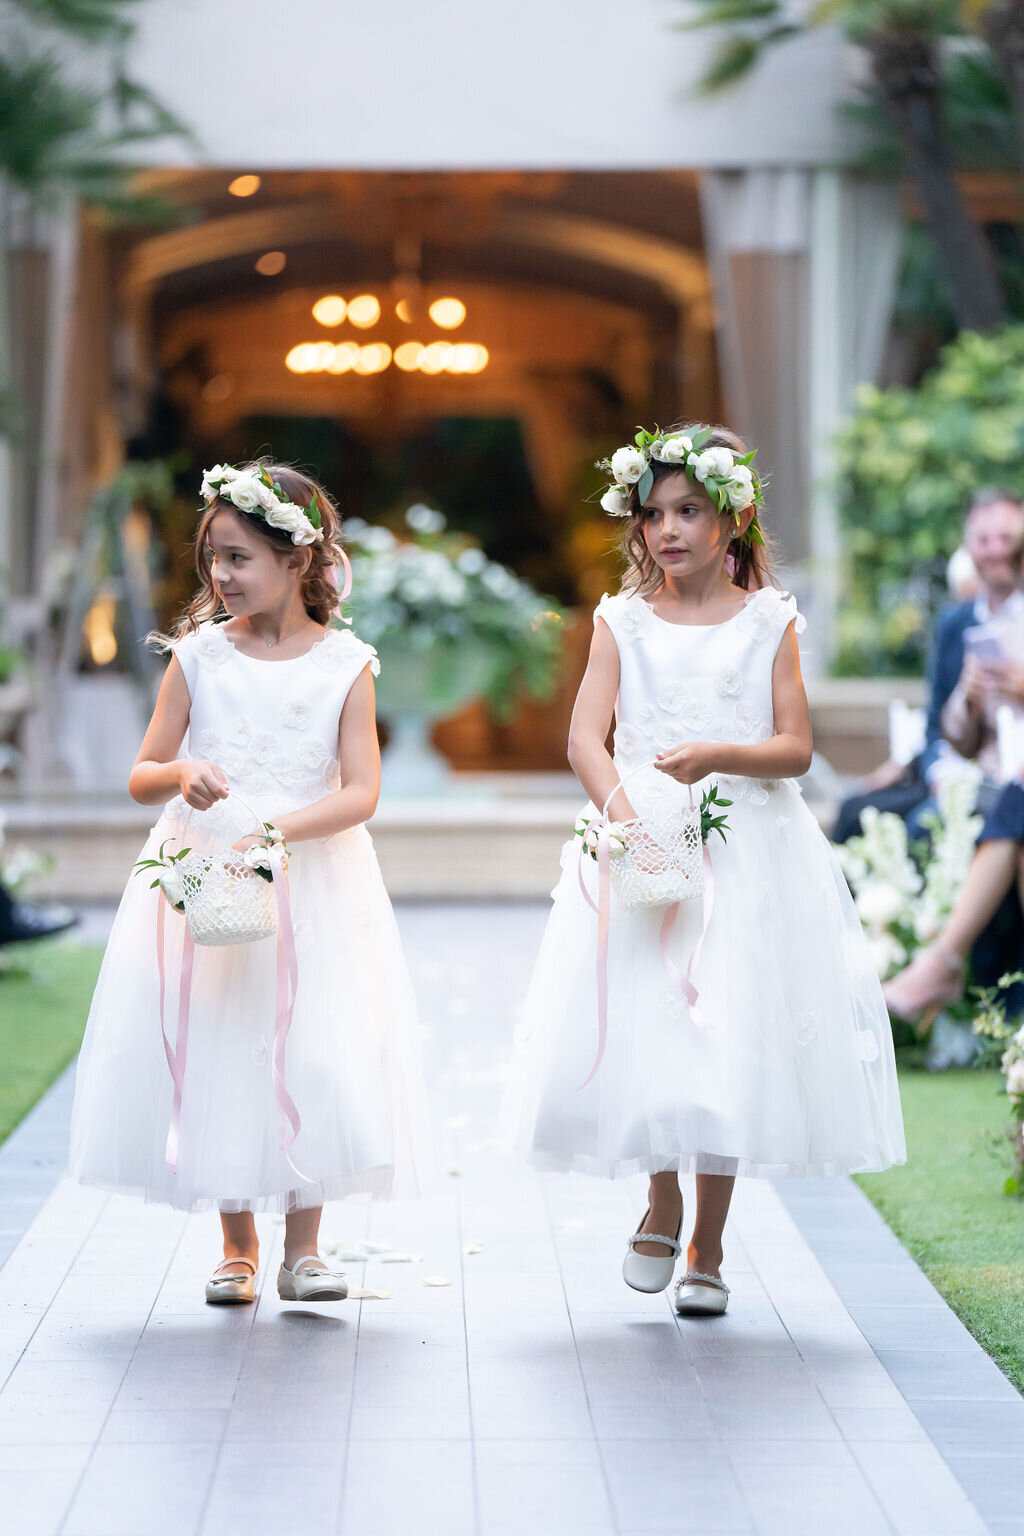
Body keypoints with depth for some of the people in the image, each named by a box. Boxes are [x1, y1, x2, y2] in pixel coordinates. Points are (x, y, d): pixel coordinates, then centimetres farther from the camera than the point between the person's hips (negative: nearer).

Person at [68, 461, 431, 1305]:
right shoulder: (198, 655, 1)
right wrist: (181, 775, -18)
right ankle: (238, 1247, 16)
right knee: (214, 1053, 2)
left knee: (312, 1054, -3)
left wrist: (278, 831, -24)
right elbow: (142, 777, 4)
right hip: (203, 878, 1)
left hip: (312, 882, -1)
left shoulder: (345, 664, -3)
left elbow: (360, 791, -9)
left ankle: (303, 1246, 11)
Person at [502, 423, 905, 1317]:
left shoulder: (769, 623, 2)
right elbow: (585, 735, -6)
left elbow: (796, 748, -3)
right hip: (639, 842, 1)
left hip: (745, 852, -1)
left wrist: (718, 755, -21)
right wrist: (621, 808, -25)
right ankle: (663, 1200, 25)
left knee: (732, 1035, -1)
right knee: (636, 1030, -3)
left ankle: (708, 1247, 13)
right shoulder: (623, 621, 4)